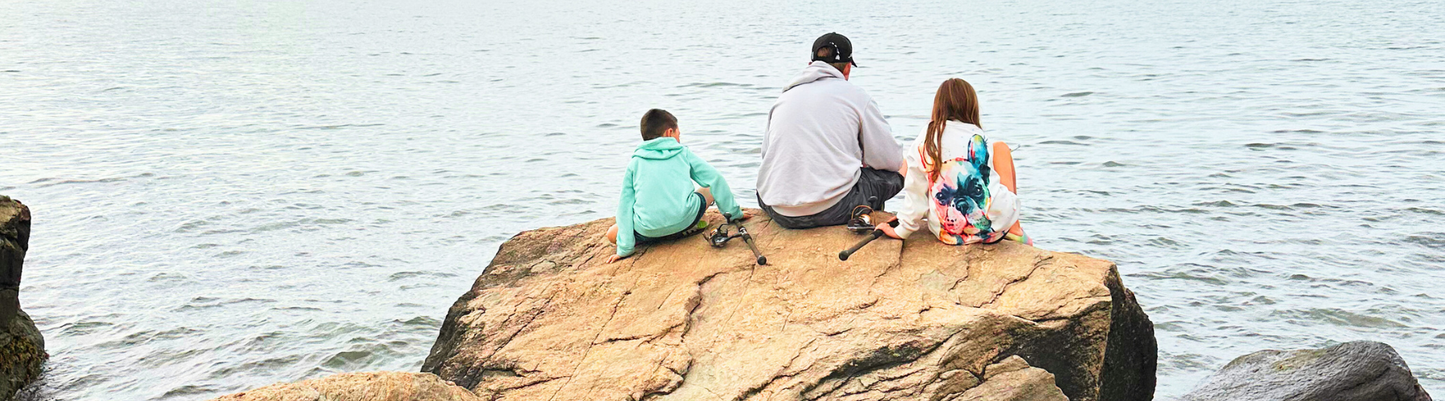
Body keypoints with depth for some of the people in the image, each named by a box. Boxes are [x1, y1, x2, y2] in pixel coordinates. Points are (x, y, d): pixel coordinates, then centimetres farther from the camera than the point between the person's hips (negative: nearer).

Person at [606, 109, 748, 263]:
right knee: (711, 189, 28)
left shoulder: (634, 163, 14)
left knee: (612, 234, 22)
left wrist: (624, 249, 7)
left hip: (648, 231, -2)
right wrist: (734, 213, 26)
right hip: (684, 220, 2)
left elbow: (625, 205, 8)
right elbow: (715, 180, 16)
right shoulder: (684, 153, 13)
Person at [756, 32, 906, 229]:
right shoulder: (855, 95, 3)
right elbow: (889, 159, 3)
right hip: (833, 211, -4)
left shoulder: (785, 96, 14)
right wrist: (861, 159, 28)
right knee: (902, 167, 15)